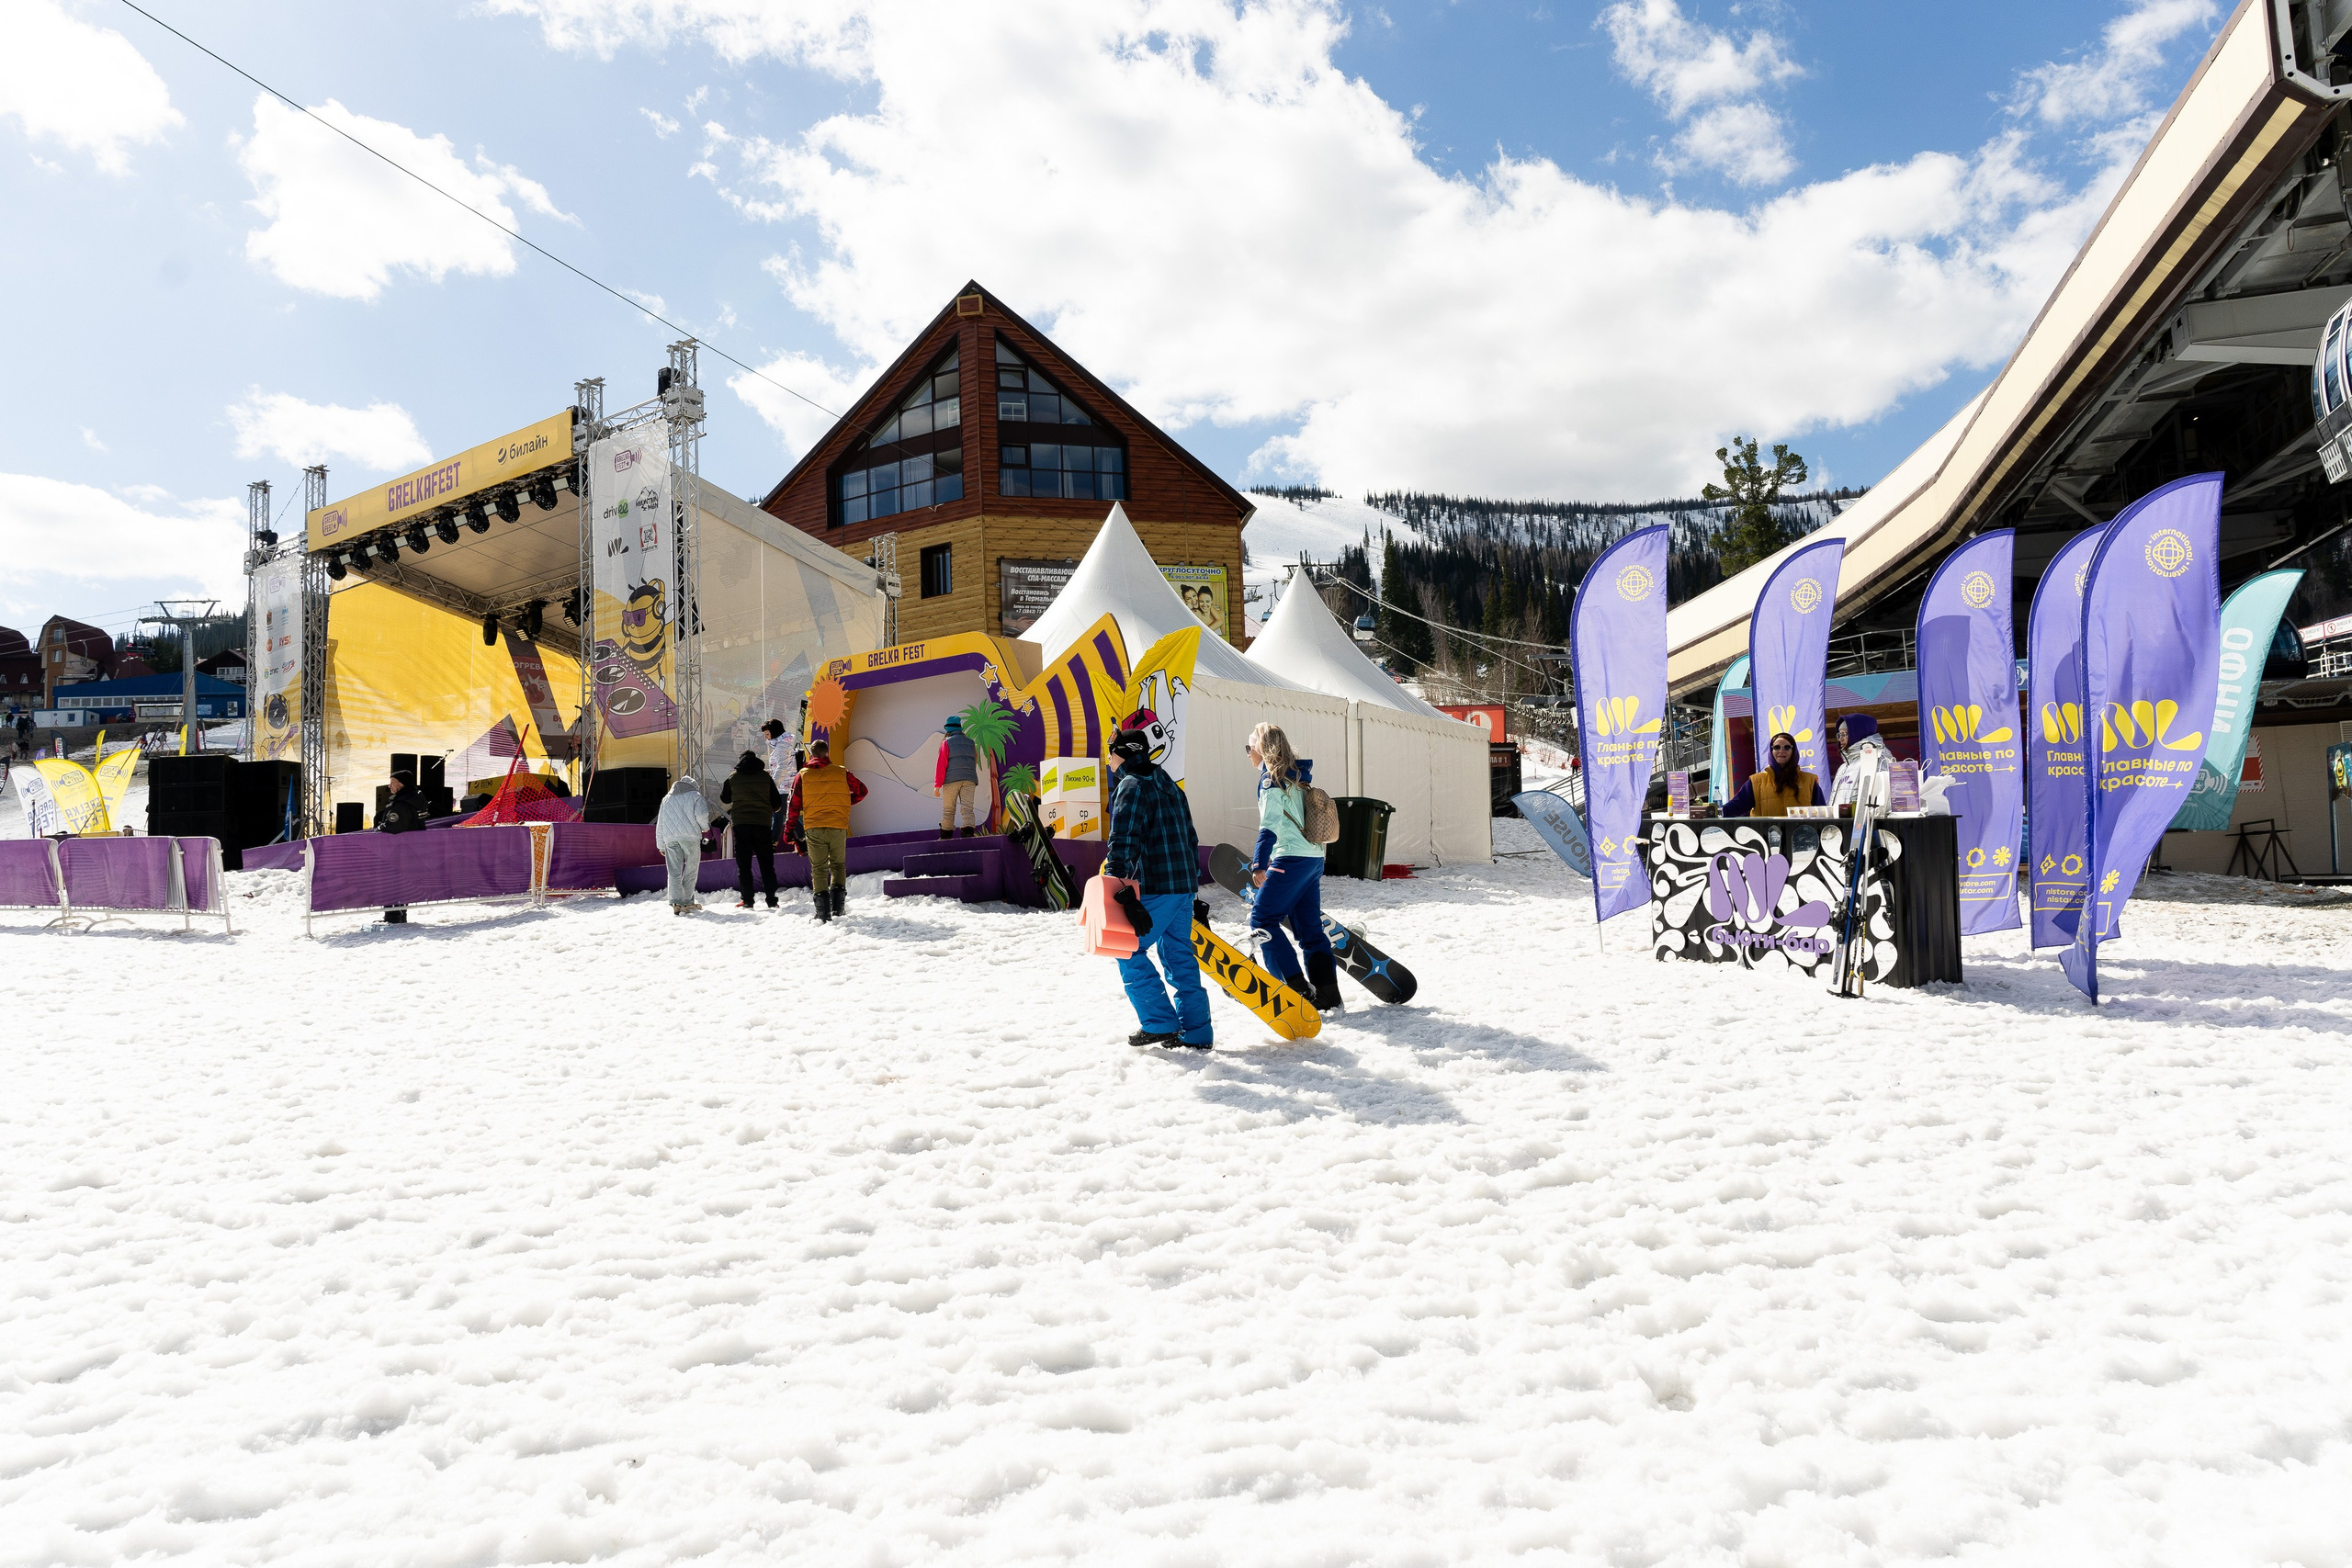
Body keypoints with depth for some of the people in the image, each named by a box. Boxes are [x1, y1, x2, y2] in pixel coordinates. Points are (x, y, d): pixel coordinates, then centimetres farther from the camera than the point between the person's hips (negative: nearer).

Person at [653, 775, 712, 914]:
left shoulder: (666, 799, 26)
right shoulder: (695, 796, 11)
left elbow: (659, 825, 23)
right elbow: (701, 814, -7)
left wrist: (661, 845, 26)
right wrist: (705, 827, 12)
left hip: (670, 838, 3)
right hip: (690, 836, -3)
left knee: (674, 871, -1)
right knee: (691, 869, 7)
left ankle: (676, 903, -13)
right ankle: (687, 901, 8)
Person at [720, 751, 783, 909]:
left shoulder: (733, 778, 2)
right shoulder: (765, 777, 2)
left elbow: (724, 799, 15)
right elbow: (777, 803, 5)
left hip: (741, 824, -1)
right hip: (763, 823, 1)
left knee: (743, 864, 4)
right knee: (767, 863, 6)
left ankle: (747, 900, 0)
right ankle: (771, 899, 3)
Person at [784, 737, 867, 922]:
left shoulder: (802, 775, 5)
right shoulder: (841, 773, 4)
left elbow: (794, 805, 4)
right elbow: (861, 790, 13)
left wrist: (789, 830, 10)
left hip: (813, 829, 0)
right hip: (838, 827, 0)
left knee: (818, 869, 6)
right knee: (838, 865, 16)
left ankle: (823, 912, -1)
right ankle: (838, 905, 3)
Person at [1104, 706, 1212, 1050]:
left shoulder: (1132, 786, -11)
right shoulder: (1168, 785, 17)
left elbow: (1124, 840, -22)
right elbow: (1189, 837, 22)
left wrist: (1118, 884, -28)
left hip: (1156, 888, -9)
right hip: (1184, 885, 9)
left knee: (1129, 951, 2)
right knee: (1179, 955, 12)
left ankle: (1160, 1023, 1)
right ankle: (1196, 1032, 14)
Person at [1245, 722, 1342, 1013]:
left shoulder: (1272, 777, -8)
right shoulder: (1297, 775, 18)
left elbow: (1270, 825, -19)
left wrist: (1259, 865, -24)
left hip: (1291, 858, -9)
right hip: (1314, 858, 9)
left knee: (1262, 919, -3)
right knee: (1310, 926, 9)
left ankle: (1297, 989, -8)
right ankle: (1328, 996, 7)